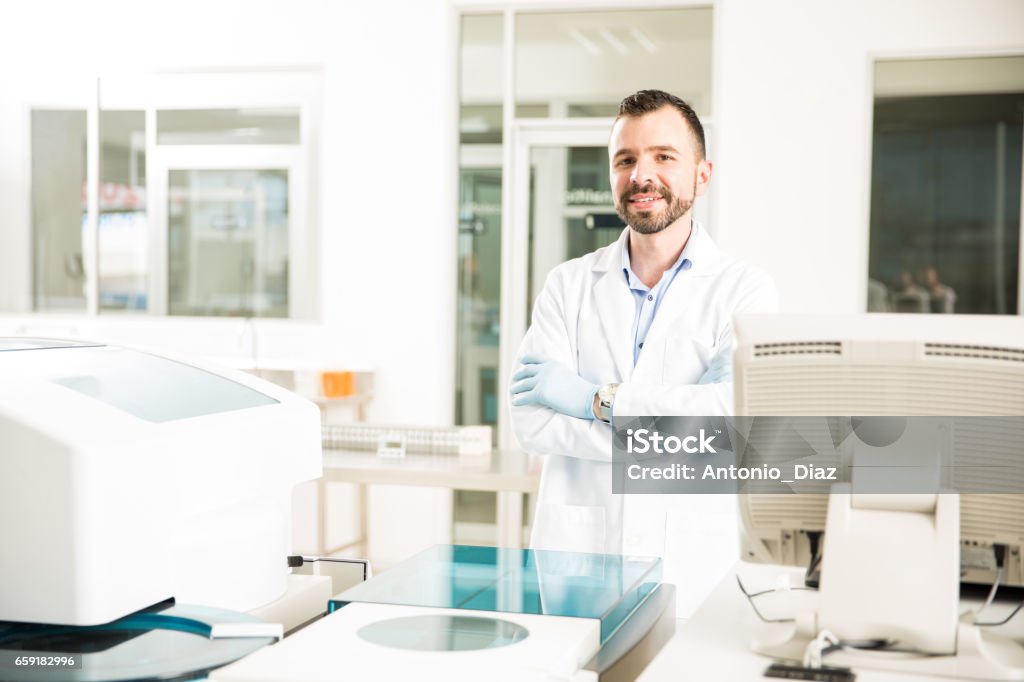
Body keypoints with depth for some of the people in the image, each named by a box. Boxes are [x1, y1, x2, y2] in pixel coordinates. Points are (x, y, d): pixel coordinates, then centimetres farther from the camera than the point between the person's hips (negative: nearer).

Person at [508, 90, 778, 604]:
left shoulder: (744, 290, 4)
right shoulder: (568, 285, 10)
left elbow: (742, 411, -13)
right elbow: (532, 422, -2)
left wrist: (598, 398, -9)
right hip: (574, 552, 1)